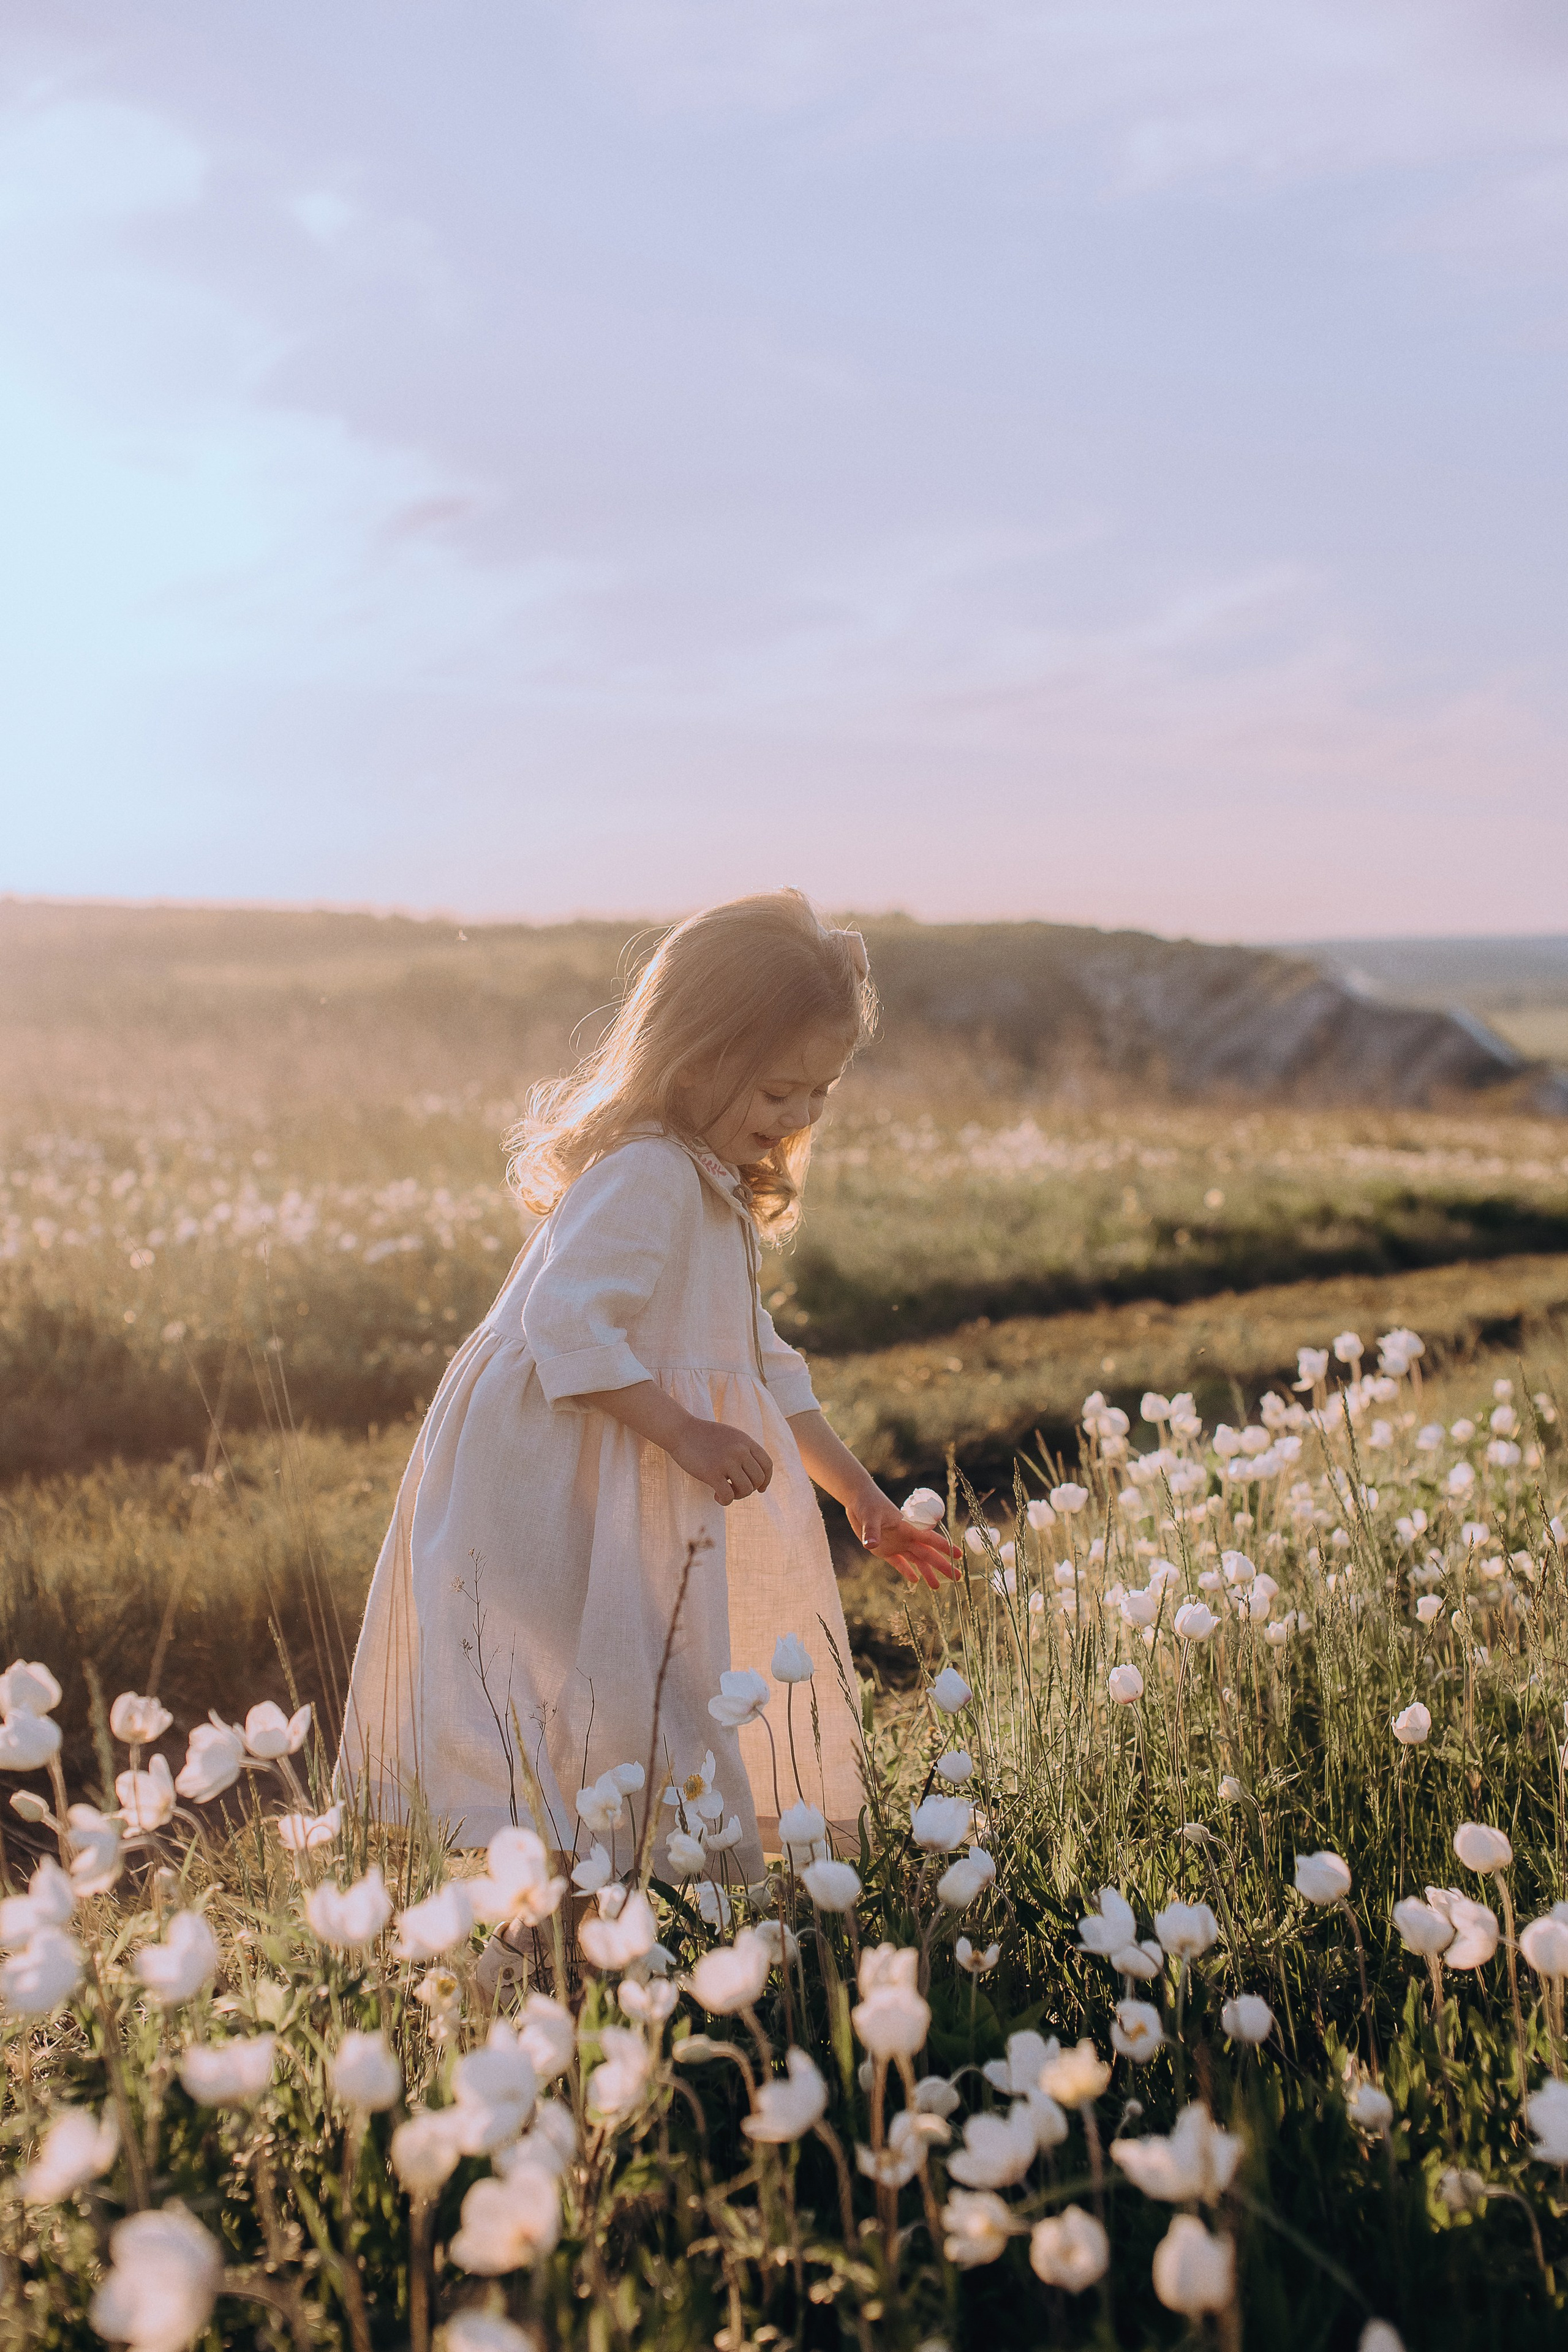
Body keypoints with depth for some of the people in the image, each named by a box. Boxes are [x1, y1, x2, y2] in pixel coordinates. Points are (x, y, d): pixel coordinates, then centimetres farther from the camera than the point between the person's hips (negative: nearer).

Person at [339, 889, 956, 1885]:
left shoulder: (717, 1195, 16)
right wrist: (686, 1435, -29)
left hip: (628, 1508, 10)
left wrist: (862, 1496, 21)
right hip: (543, 1497, -10)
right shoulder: (646, 1177, -17)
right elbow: (569, 1325, -28)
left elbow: (761, 1368, 22)